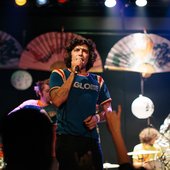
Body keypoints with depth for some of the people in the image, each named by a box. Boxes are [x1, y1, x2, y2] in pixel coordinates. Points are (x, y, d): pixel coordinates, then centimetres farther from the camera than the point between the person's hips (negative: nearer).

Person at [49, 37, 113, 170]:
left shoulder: (97, 80, 16)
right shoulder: (59, 74, 5)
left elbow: (107, 109, 17)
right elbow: (57, 101, -11)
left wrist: (98, 117, -6)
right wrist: (73, 72, -8)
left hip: (91, 137, 4)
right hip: (67, 137, -4)